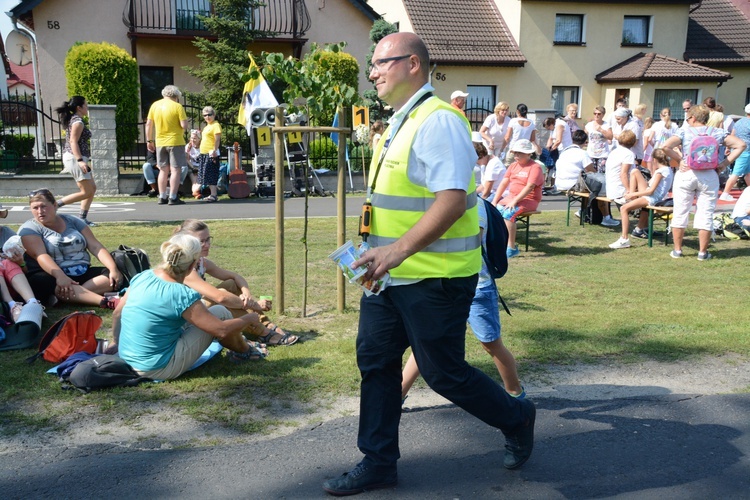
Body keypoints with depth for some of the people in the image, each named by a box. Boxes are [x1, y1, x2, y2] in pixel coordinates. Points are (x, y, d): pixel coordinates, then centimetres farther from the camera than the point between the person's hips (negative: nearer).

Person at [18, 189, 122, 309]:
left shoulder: (72, 222, 12)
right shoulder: (29, 229, 0)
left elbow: (95, 247, 4)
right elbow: (40, 256, -17)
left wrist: (113, 269, -12)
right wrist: (60, 276, -36)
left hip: (82, 274, 4)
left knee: (114, 276, -18)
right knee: (43, 282, -38)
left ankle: (62, 296, -36)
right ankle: (105, 301, -54)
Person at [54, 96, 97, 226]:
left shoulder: (74, 120, 18)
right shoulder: (78, 121, -13)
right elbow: (73, 142, -21)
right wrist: (80, 160, -27)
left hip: (75, 158, 11)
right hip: (76, 158, -11)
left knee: (92, 189, 12)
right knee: (87, 192, -7)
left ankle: (82, 217, 12)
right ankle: (56, 205, -6)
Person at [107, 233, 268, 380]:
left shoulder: (141, 277, -4)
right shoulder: (182, 296, -23)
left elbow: (117, 314, 9)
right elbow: (221, 330, -19)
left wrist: (116, 342, 26)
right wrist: (250, 317, -1)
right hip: (159, 370, -7)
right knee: (220, 312, 1)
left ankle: (238, 343, 40)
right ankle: (244, 351, 25)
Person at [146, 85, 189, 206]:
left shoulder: (155, 105, 7)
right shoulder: (178, 106, -8)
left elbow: (149, 124, 7)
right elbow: (184, 126, -14)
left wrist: (149, 140, 15)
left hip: (160, 142, 5)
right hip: (175, 141, -5)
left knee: (163, 170, 13)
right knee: (175, 169, -1)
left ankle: (162, 197, 12)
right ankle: (173, 198, -6)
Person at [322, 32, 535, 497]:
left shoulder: (438, 121, -18)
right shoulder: (400, 122, 13)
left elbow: (452, 199, -27)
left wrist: (399, 249, -32)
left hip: (435, 277, -9)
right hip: (391, 272, 9)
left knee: (444, 372, 3)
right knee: (376, 362, 11)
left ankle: (517, 418, 30)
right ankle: (378, 462, 25)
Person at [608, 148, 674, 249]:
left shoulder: (660, 171, -14)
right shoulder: (668, 169, 16)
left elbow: (651, 191, -18)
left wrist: (634, 194, -12)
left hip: (652, 198, -11)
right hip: (650, 195, 11)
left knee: (624, 208, -17)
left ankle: (624, 239, -20)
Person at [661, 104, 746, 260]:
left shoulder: (684, 132, 0)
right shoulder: (717, 133, 6)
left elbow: (666, 146, -14)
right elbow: (740, 145, 2)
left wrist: (679, 159, -3)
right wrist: (725, 162, 2)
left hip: (686, 174, -1)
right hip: (709, 176, 1)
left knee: (680, 213, 8)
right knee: (705, 215, 6)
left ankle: (677, 250, 13)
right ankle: (702, 252, 10)